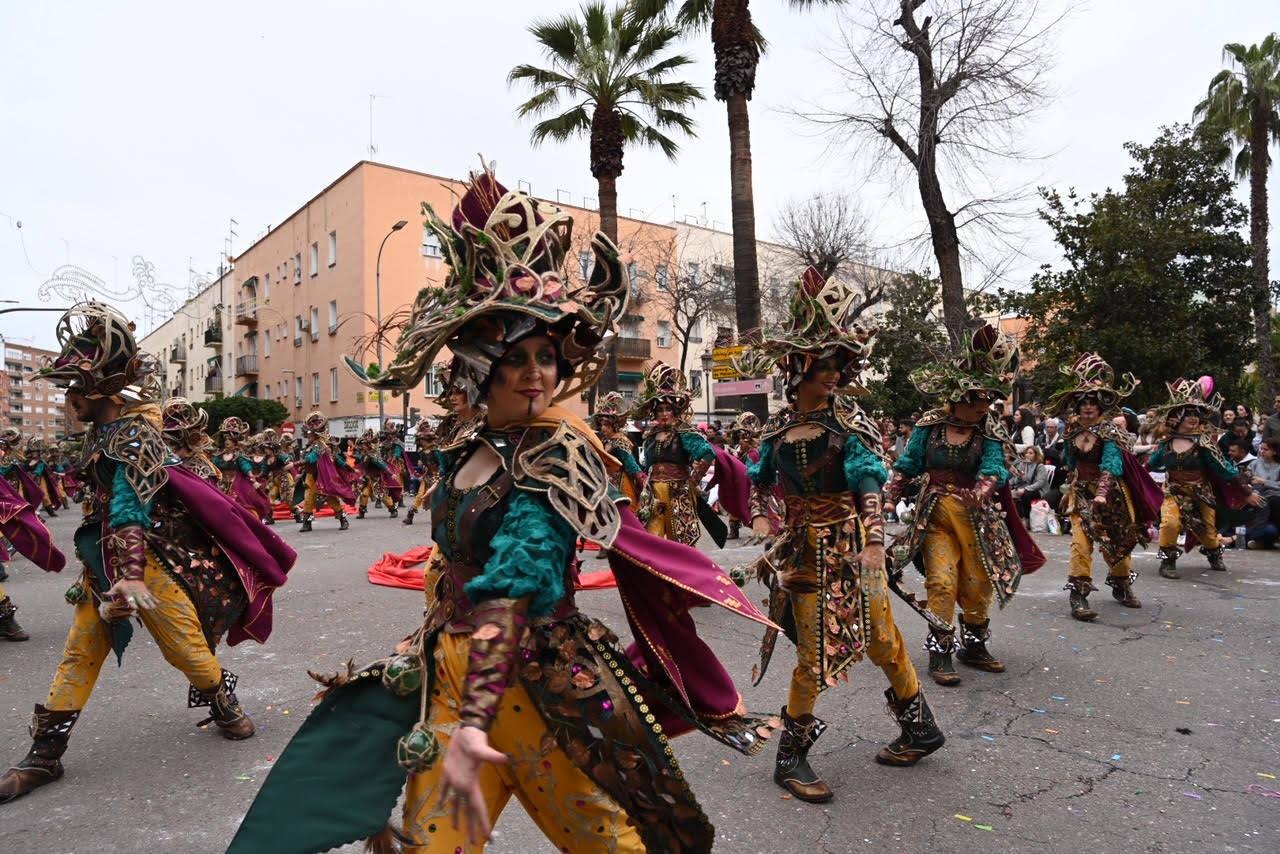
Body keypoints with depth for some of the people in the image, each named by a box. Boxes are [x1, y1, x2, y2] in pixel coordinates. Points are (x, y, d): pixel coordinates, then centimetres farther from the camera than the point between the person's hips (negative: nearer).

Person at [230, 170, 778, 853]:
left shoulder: (558, 451, -17)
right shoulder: (467, 449, 5)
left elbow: (513, 591, -29)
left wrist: (474, 724, -35)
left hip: (539, 679, -6)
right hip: (452, 673, 6)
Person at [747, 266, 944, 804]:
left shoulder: (848, 420, -5)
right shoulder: (780, 425, 4)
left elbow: (869, 481, -17)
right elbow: (759, 479, 17)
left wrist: (875, 540, -28)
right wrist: (759, 516, 0)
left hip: (848, 542, -2)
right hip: (803, 546, 2)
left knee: (882, 638, 7)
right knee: (814, 649, 3)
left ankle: (919, 729, 33)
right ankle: (791, 757, 18)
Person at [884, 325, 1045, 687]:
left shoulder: (990, 429, -2)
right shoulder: (929, 424, -3)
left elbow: (993, 466, -16)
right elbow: (908, 463, 1)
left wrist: (984, 488, -37)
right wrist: (890, 494, -11)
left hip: (977, 515, 2)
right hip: (936, 513, -2)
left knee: (980, 581, 9)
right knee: (941, 580, -9)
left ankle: (974, 646, 30)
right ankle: (939, 652, 2)